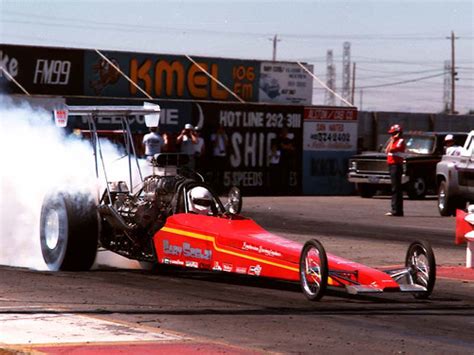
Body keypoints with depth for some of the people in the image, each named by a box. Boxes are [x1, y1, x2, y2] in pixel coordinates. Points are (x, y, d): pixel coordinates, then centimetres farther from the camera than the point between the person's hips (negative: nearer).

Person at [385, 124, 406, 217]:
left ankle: (396, 210, -16)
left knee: (396, 188, -12)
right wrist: (391, 141, 10)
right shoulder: (394, 141, 22)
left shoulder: (401, 141, -8)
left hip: (396, 165, -10)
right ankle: (397, 210, 14)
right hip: (391, 165, 10)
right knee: (395, 188, 11)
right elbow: (387, 151, 15)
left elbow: (392, 150, -20)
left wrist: (392, 141, -9)